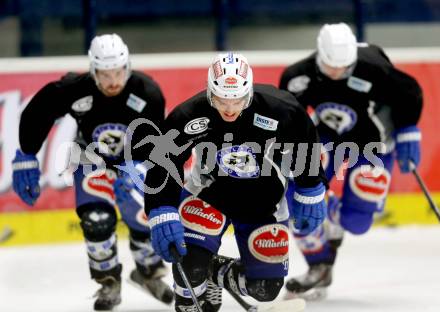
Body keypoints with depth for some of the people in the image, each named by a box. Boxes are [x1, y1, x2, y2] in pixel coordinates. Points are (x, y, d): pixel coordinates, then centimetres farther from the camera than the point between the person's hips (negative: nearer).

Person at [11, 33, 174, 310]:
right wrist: (26, 158, -11)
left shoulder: (147, 93, -28)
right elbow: (36, 113, -14)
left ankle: (149, 271, 22)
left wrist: (132, 170, -39)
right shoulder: (73, 90, -29)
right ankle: (109, 282, 1)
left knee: (145, 215, -8)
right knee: (97, 219, -20)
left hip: (135, 160, 1)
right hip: (92, 159, -1)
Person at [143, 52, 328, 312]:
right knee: (189, 254, -26)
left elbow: (305, 148, -8)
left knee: (266, 287, -2)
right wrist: (163, 216, -32)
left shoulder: (280, 110, -26)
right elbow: (163, 165, -21)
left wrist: (310, 195, 0)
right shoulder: (188, 117, -27)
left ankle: (218, 271, 29)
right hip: (208, 190, -1)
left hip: (263, 200, 1)